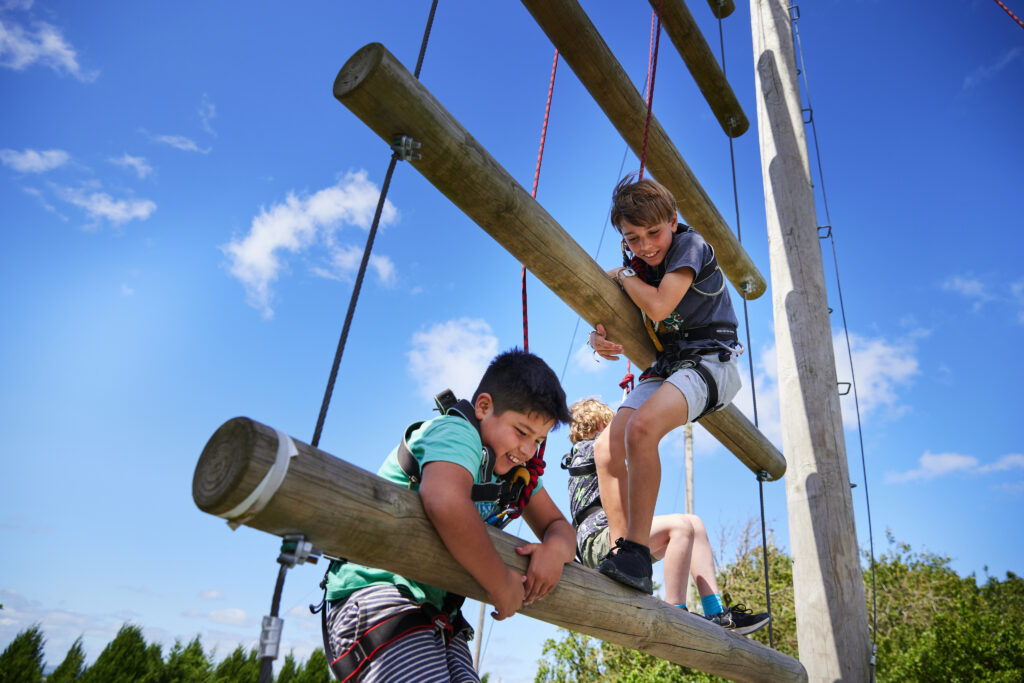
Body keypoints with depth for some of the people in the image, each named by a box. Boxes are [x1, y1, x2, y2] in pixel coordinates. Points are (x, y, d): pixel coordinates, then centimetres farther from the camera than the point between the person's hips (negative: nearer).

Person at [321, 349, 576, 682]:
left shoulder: (517, 470, 13)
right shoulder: (456, 431, -15)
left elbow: (559, 526, 17)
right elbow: (446, 502, -36)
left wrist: (557, 547, -9)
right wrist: (502, 585, -23)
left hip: (438, 612, 9)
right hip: (376, 593, -8)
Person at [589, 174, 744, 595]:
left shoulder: (690, 245, -8)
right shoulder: (638, 264, 12)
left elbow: (658, 307, -21)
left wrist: (622, 275, -4)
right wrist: (599, 337, -10)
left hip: (709, 360, -7)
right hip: (665, 367, 8)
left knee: (641, 428, -33)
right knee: (608, 449, -10)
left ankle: (637, 555, -28)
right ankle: (623, 554, -3)